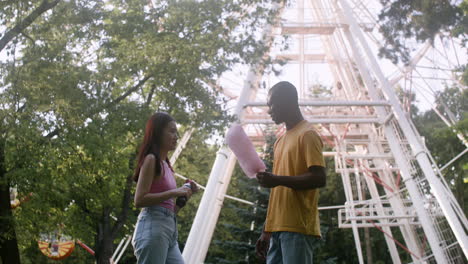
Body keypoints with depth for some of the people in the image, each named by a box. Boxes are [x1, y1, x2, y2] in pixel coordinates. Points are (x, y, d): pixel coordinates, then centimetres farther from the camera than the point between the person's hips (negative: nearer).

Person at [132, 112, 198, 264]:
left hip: (169, 229, 9)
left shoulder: (166, 165, 21)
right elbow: (139, 200, -15)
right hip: (153, 227, -9)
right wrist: (173, 192, -15)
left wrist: (185, 195, 10)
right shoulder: (151, 159, -4)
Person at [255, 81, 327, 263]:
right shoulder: (280, 141, 23)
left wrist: (277, 179, -20)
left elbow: (319, 178, -15)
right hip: (278, 228, 8)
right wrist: (266, 231, 19)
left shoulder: (307, 135, -3)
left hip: (297, 228, -8)